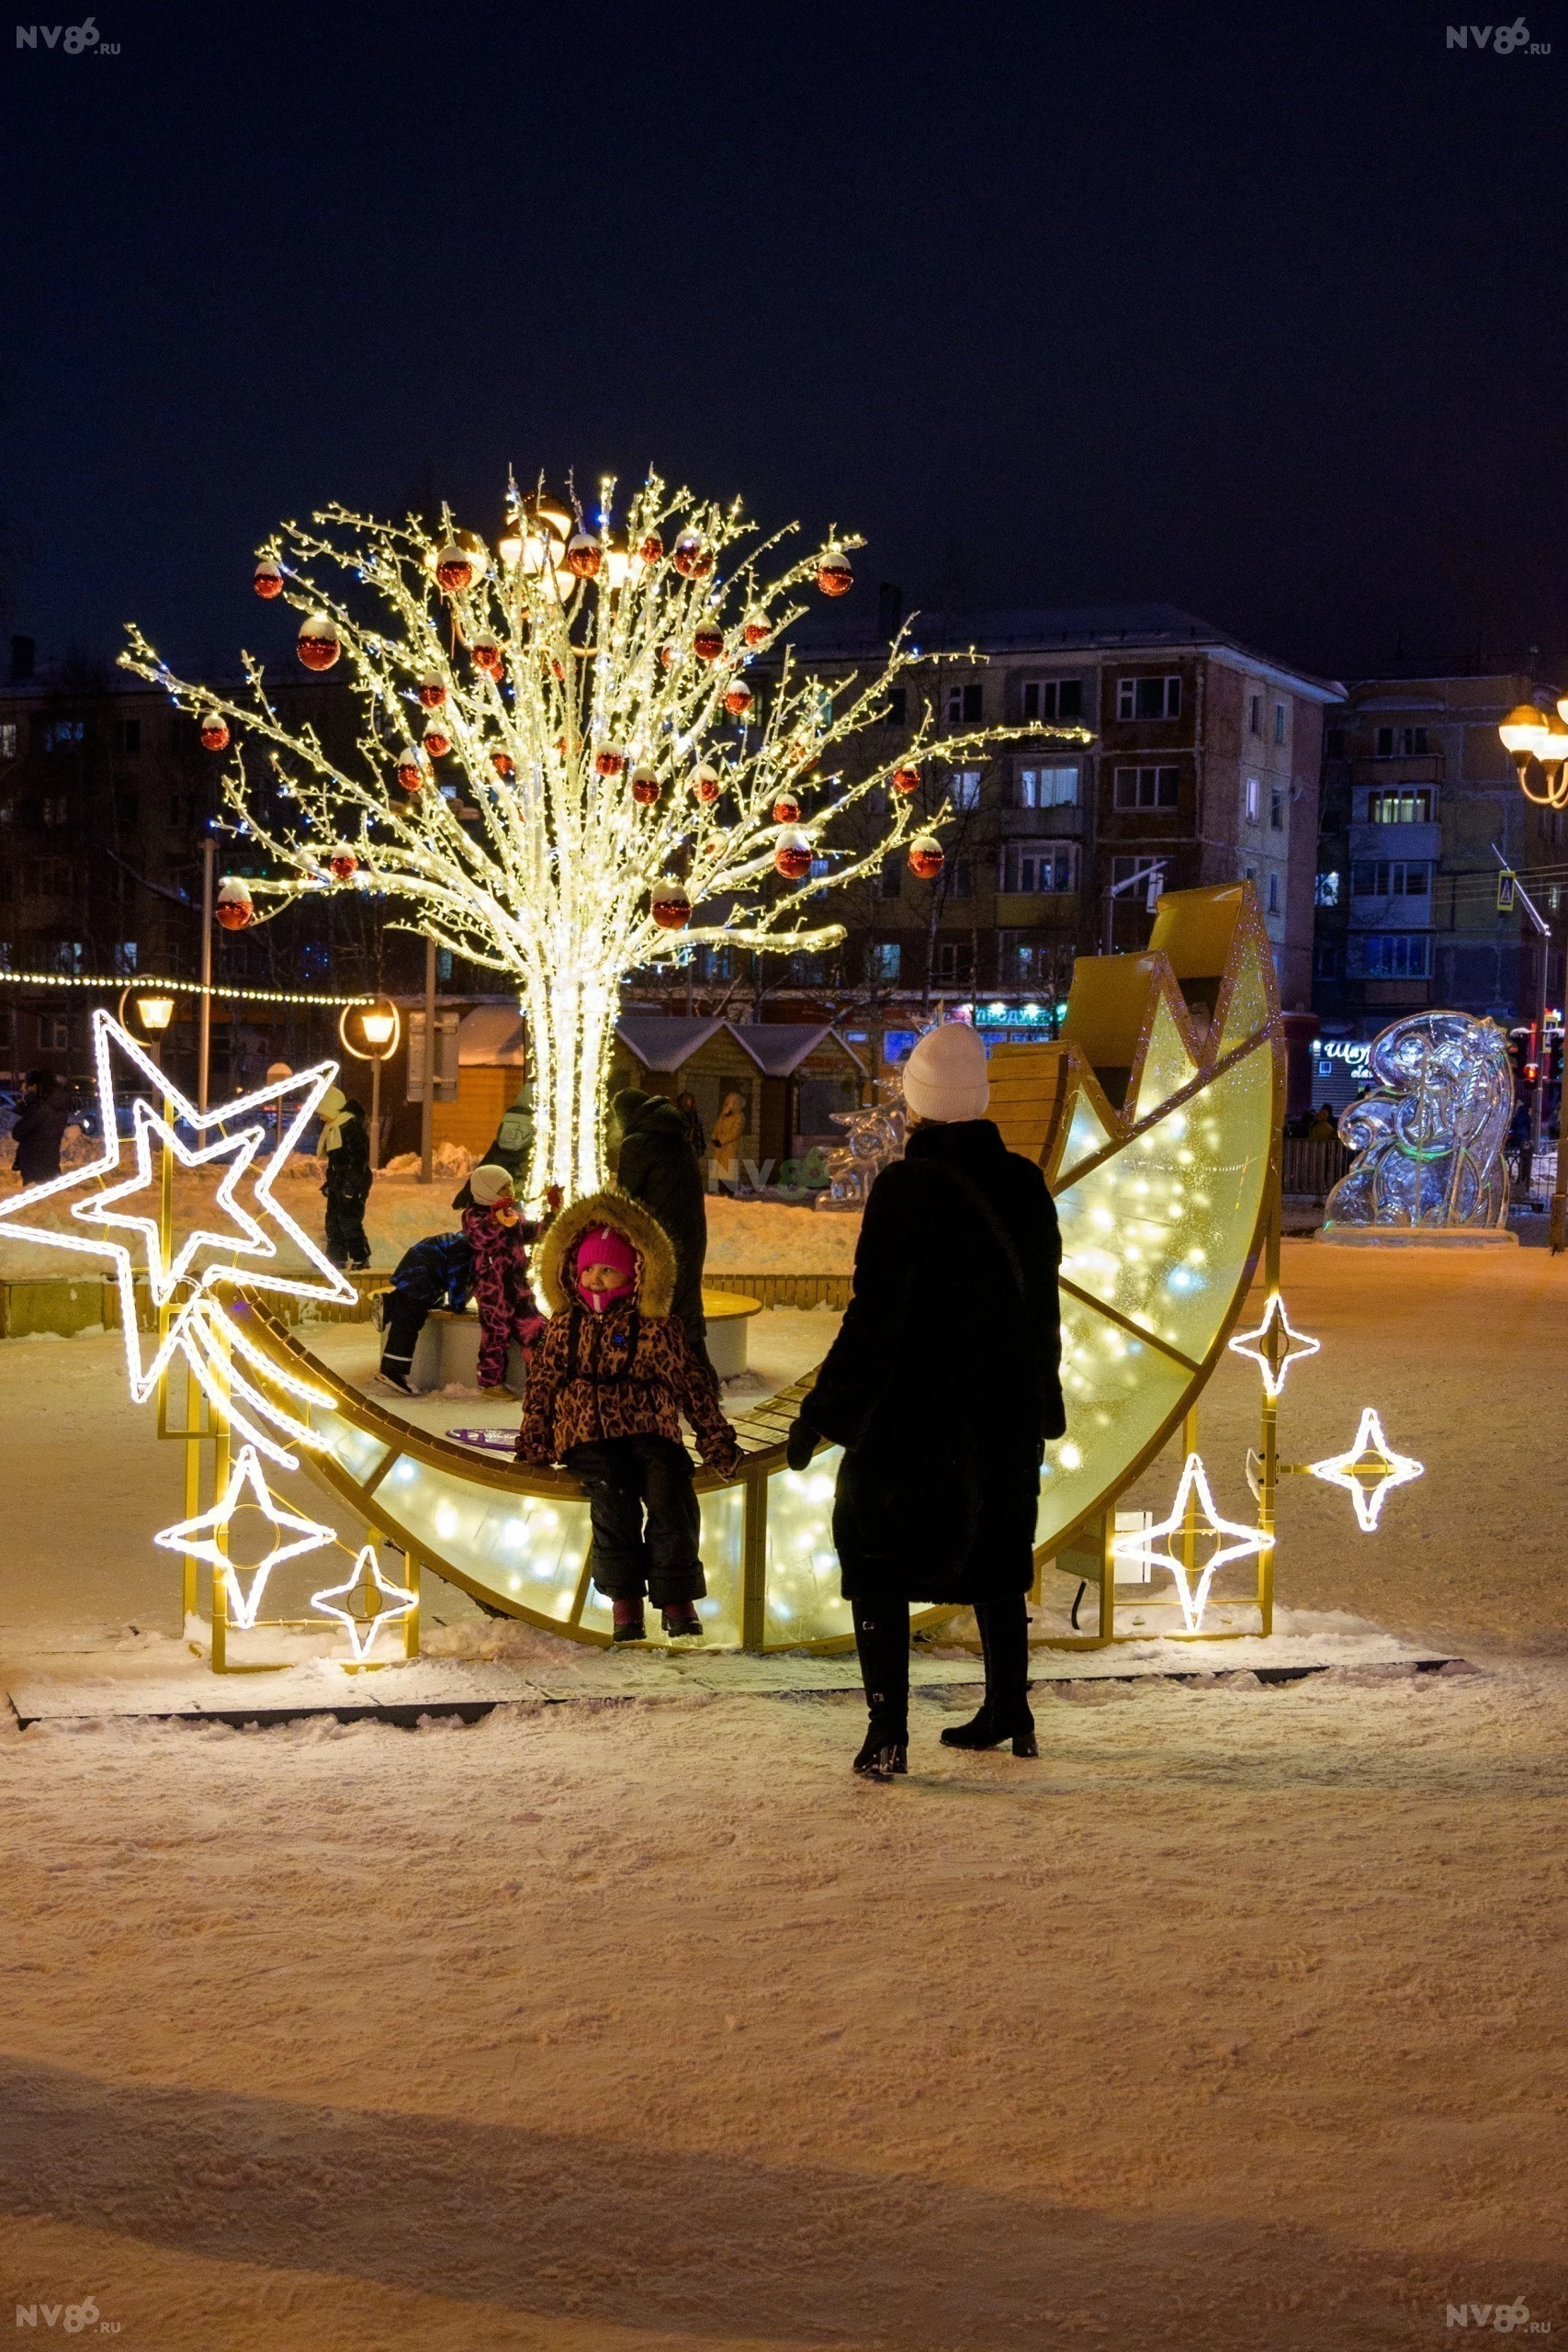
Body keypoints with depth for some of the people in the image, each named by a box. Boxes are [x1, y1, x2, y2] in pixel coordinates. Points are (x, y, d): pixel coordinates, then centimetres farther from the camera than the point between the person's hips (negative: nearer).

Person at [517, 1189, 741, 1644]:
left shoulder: (658, 1328, 12)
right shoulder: (563, 1328, 17)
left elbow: (693, 1387, 14)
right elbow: (541, 1384, 20)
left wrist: (718, 1443, 9)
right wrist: (532, 1443, 10)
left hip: (651, 1431, 0)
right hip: (588, 1436, 0)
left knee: (671, 1495, -27)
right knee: (613, 1496, -29)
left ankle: (678, 1600, -19)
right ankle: (624, 1601, -22)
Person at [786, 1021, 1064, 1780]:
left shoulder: (906, 1188, -16)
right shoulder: (1025, 1184, 3)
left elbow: (871, 1317, -19)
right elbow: (1044, 1306, 11)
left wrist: (820, 1413, -12)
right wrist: (1041, 1399, 23)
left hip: (907, 1418, -6)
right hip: (1005, 1417, 6)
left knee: (877, 1564, 5)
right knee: (995, 1559, 20)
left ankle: (887, 1734, -1)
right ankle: (1009, 1714, 27)